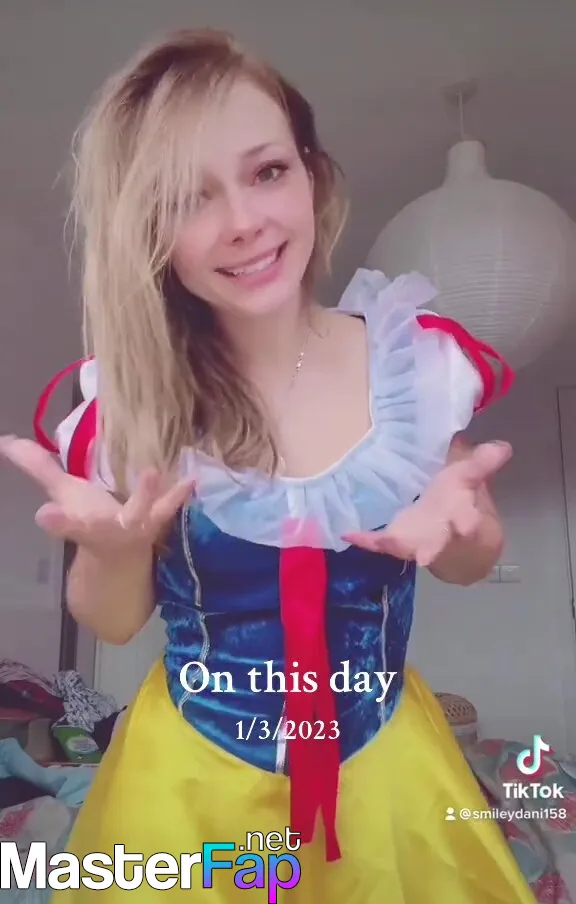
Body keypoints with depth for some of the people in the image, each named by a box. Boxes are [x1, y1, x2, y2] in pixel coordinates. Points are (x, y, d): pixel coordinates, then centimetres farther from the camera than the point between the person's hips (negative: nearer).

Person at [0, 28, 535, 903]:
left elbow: (471, 562, 0)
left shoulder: (417, 359, -15)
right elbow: (113, 622, -5)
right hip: (192, 774, 0)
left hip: (385, 764, 1)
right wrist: (117, 547, -26)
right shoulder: (122, 399, -16)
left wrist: (457, 523, -23)